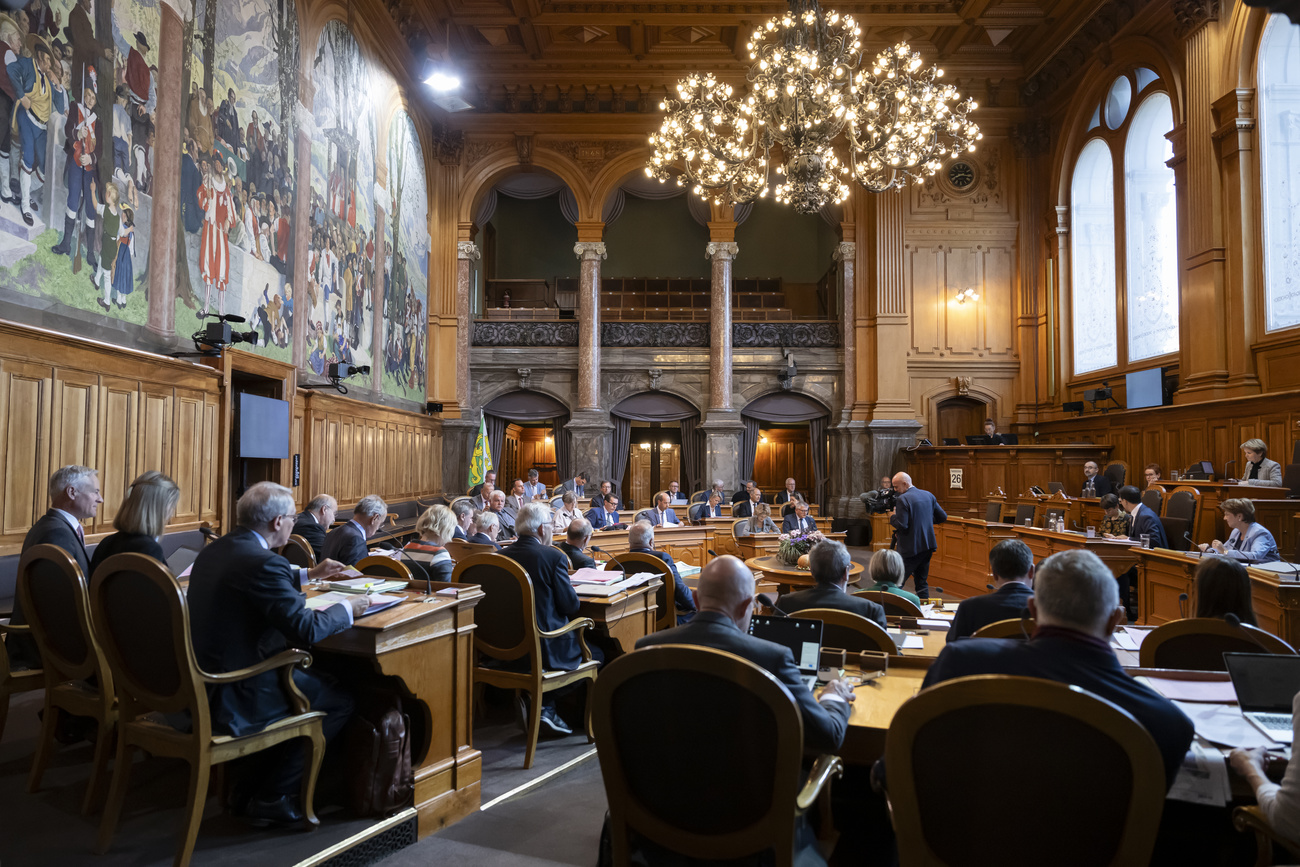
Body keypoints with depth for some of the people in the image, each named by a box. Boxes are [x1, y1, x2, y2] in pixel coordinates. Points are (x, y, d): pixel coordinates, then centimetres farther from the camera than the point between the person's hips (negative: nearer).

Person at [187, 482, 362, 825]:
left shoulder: (215, 550, 7)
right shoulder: (264, 562, -23)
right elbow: (305, 629, -24)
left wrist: (308, 574, 32)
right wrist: (347, 608, -7)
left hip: (196, 686, 10)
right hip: (233, 699, -10)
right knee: (339, 700, 5)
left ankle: (249, 790, 30)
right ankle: (272, 799, 14)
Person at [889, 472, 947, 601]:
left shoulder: (902, 499, -16)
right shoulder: (928, 495, 7)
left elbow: (902, 526, -21)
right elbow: (942, 517, 11)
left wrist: (892, 517, -3)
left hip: (911, 549, -7)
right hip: (928, 546, 7)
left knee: (896, 584, 0)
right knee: (922, 581, 15)